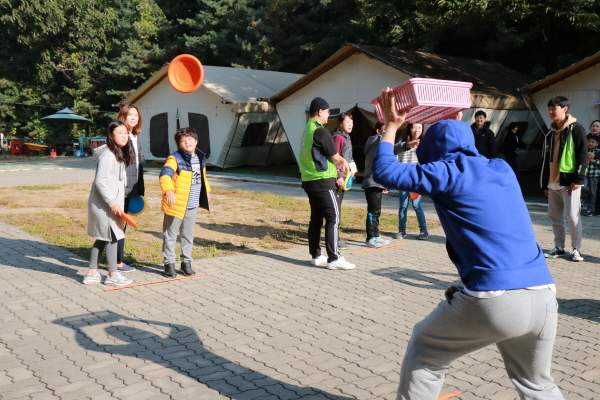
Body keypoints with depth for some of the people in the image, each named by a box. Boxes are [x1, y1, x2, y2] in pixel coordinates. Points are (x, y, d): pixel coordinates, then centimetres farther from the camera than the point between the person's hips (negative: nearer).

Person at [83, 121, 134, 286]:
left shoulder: (120, 153, 12)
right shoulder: (107, 155, -18)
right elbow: (100, 181, -23)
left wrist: (118, 202, 16)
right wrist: (112, 203, -22)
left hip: (112, 202, 10)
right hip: (104, 203, -10)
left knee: (102, 238, 14)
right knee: (112, 237, 0)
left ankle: (92, 274, 22)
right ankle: (113, 275, 12)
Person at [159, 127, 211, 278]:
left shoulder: (200, 158, 10)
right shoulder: (175, 159, -14)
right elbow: (165, 174, -30)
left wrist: (206, 191, 33)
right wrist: (168, 190, -46)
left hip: (193, 206, 6)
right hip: (176, 205, -6)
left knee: (188, 235, 16)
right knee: (170, 235, 5)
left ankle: (186, 262, 29)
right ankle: (169, 263, 16)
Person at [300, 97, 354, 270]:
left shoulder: (307, 130, 14)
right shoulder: (320, 131, -15)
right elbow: (335, 157, -11)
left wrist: (340, 162, 15)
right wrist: (344, 161, 11)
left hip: (309, 181, 9)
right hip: (323, 181, -9)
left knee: (316, 218, 12)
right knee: (333, 218, -7)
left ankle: (316, 255, 17)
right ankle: (334, 259, -7)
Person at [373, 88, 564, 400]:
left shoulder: (449, 172, 0)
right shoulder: (502, 169, 18)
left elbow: (384, 173, 2)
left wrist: (392, 125, 15)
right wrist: (455, 124, 48)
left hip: (494, 301, -6)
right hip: (544, 298, 7)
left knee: (424, 354, 19)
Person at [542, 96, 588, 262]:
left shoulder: (576, 129, -4)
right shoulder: (550, 133, 17)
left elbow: (583, 155, -9)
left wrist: (578, 178, -16)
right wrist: (545, 183, 17)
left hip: (570, 181, -7)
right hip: (553, 182, 7)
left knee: (572, 215, -7)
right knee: (554, 215, 9)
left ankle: (576, 249, 3)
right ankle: (559, 247, 19)